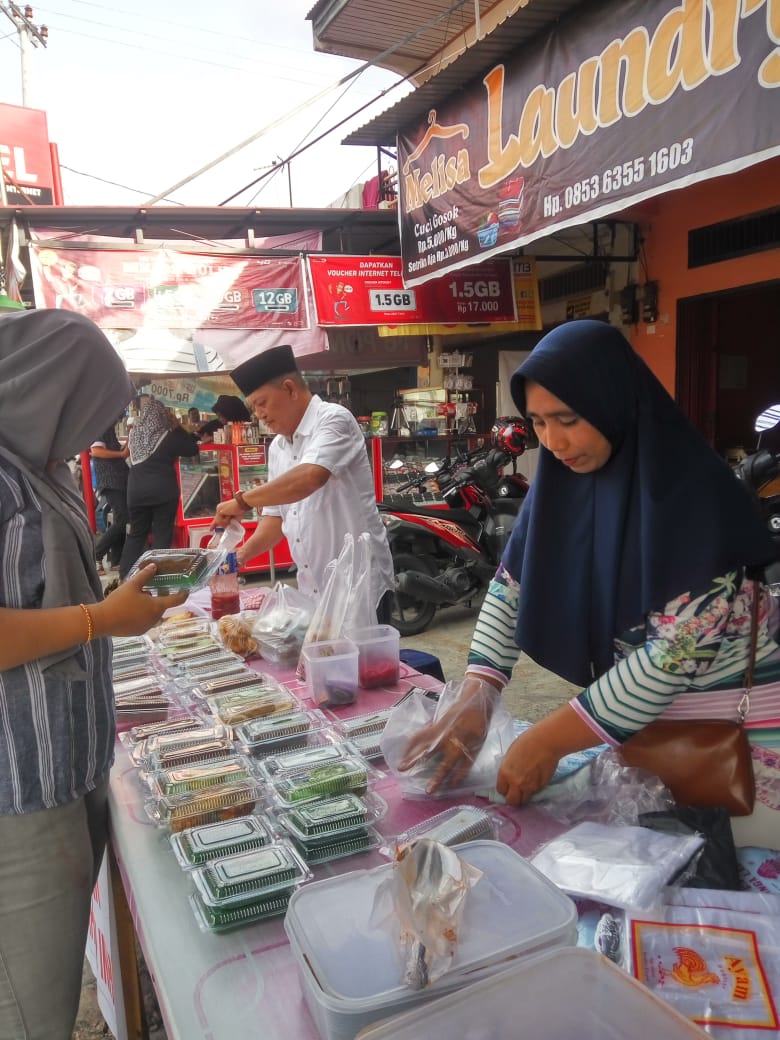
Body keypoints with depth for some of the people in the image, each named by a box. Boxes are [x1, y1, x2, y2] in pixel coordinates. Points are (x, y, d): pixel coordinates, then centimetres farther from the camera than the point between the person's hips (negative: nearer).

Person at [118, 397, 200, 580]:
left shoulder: (134, 433, 4)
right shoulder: (169, 435, -8)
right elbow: (192, 450, 1)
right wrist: (178, 426, 6)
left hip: (136, 491, 4)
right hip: (163, 491, -4)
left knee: (136, 533, 14)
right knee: (162, 534, 3)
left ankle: (125, 576, 13)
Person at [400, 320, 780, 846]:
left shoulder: (693, 491, -25)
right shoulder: (564, 480, -7)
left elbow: (679, 649, -28)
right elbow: (511, 587, -4)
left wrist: (551, 739, -25)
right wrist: (472, 701, -17)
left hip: (737, 722, -5)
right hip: (640, 712, 5)